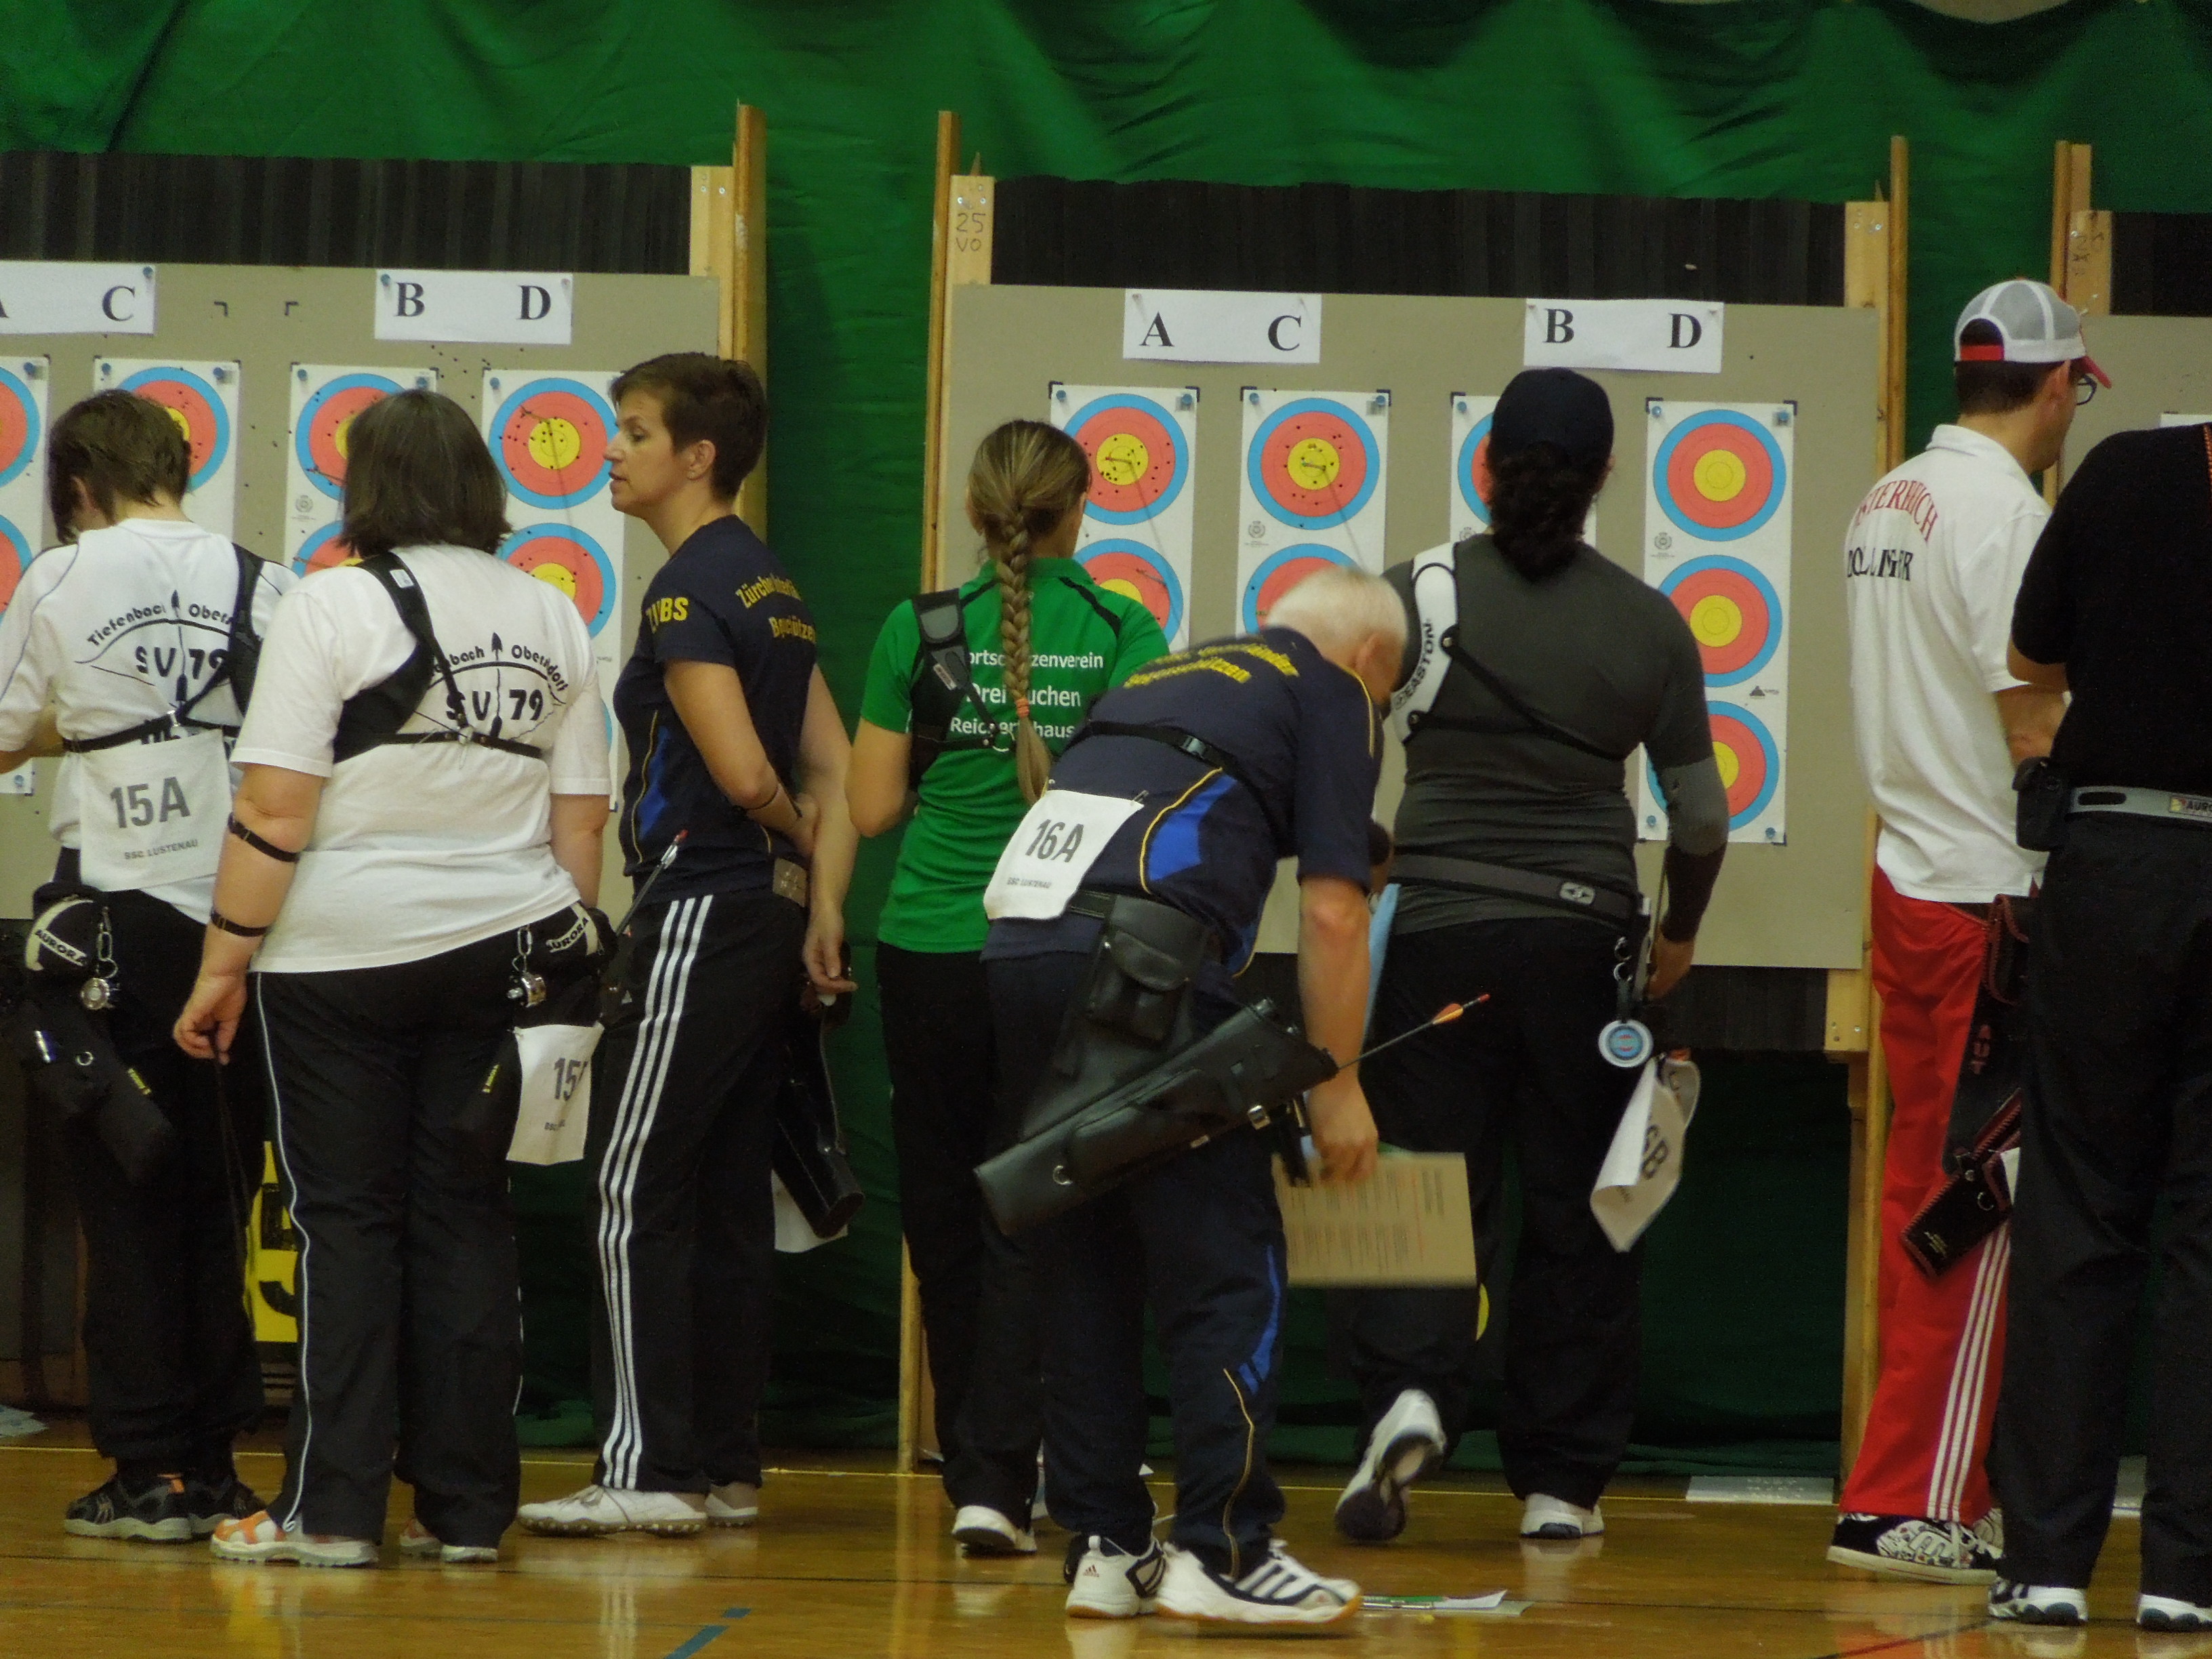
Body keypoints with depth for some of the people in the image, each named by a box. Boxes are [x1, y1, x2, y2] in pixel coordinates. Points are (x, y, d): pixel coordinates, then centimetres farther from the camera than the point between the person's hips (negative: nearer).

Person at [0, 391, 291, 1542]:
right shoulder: (261, 584, 0)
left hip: (115, 911, -2)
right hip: (237, 915, 2)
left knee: (126, 1200, 4)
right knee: (218, 1197, 10)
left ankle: (149, 1471, 1)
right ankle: (215, 1464, 12)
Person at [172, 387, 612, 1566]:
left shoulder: (334, 606, -9)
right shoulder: (550, 620, 7)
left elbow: (274, 814, -12)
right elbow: (582, 819, 7)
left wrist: (222, 966, -7)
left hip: (343, 952, -4)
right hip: (502, 952, 4)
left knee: (348, 1224, 0)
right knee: (467, 1218, 7)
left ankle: (331, 1507, -1)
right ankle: (467, 1507, 7)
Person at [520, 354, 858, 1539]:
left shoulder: (688, 591, -14)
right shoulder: (769, 583, 15)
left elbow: (742, 772, -20)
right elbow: (833, 771, 14)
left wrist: (790, 839, -1)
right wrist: (822, 907, 8)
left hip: (701, 913, -10)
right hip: (768, 913, 10)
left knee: (635, 1193, -6)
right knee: (727, 1195, 11)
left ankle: (648, 1470, -8)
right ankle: (724, 1469, 13)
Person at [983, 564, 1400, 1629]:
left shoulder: (1166, 675, 31)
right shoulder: (1333, 694, 12)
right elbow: (1331, 911, 1)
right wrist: (1337, 1086, 7)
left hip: (1017, 944, 7)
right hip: (1144, 959, -7)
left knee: (1086, 1273, 13)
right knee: (1227, 1269, -1)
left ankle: (1104, 1548, 14)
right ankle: (1222, 1551, -4)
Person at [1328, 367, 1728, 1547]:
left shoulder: (1428, 590, -3)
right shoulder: (1649, 624, 1)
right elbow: (1701, 816, 6)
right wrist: (1678, 934, 23)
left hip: (1437, 924, -1)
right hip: (1583, 934, 1)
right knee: (1575, 1215, 10)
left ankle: (1407, 1391, -23)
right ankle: (1560, 1482, 13)